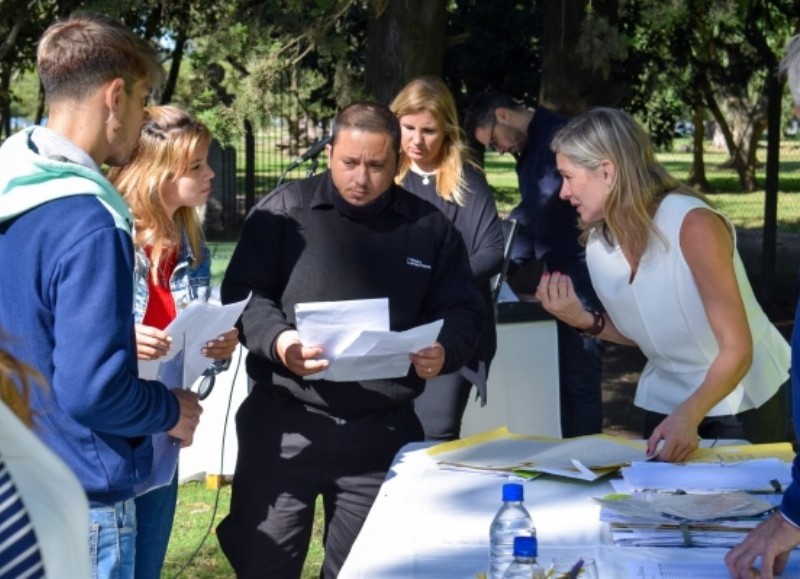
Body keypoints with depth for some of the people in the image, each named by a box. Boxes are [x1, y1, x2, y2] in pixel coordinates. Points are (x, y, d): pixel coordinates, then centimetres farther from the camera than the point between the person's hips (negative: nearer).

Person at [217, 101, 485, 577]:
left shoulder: (430, 227, 8)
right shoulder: (284, 211, 1)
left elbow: (464, 310, 10)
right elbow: (242, 294, -1)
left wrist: (444, 351, -12)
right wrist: (277, 340, -21)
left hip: (383, 432, 2)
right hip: (284, 424, -2)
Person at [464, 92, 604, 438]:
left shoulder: (558, 137, -15)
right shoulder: (529, 151, 15)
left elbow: (536, 211, -22)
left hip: (581, 275, -9)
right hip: (559, 277, 9)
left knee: (579, 379, -6)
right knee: (564, 378, 12)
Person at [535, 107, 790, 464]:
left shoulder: (693, 225, -27)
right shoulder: (598, 245, -8)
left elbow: (737, 349, -27)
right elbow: (641, 335, 6)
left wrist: (688, 416, -41)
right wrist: (584, 321, -12)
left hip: (741, 401, -5)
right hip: (665, 402, 5)